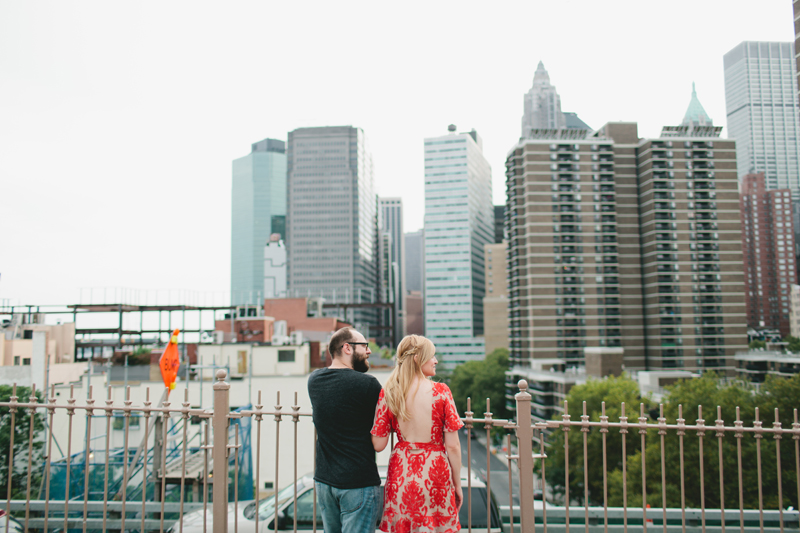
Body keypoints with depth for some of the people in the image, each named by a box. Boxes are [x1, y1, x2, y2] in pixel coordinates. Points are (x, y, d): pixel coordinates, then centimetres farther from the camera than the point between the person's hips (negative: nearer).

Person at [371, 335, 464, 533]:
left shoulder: (388, 393, -3)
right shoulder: (441, 392, -10)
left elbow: (378, 445, -2)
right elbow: (452, 446, -9)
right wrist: (457, 484, 3)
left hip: (401, 473, 3)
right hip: (435, 475, -3)